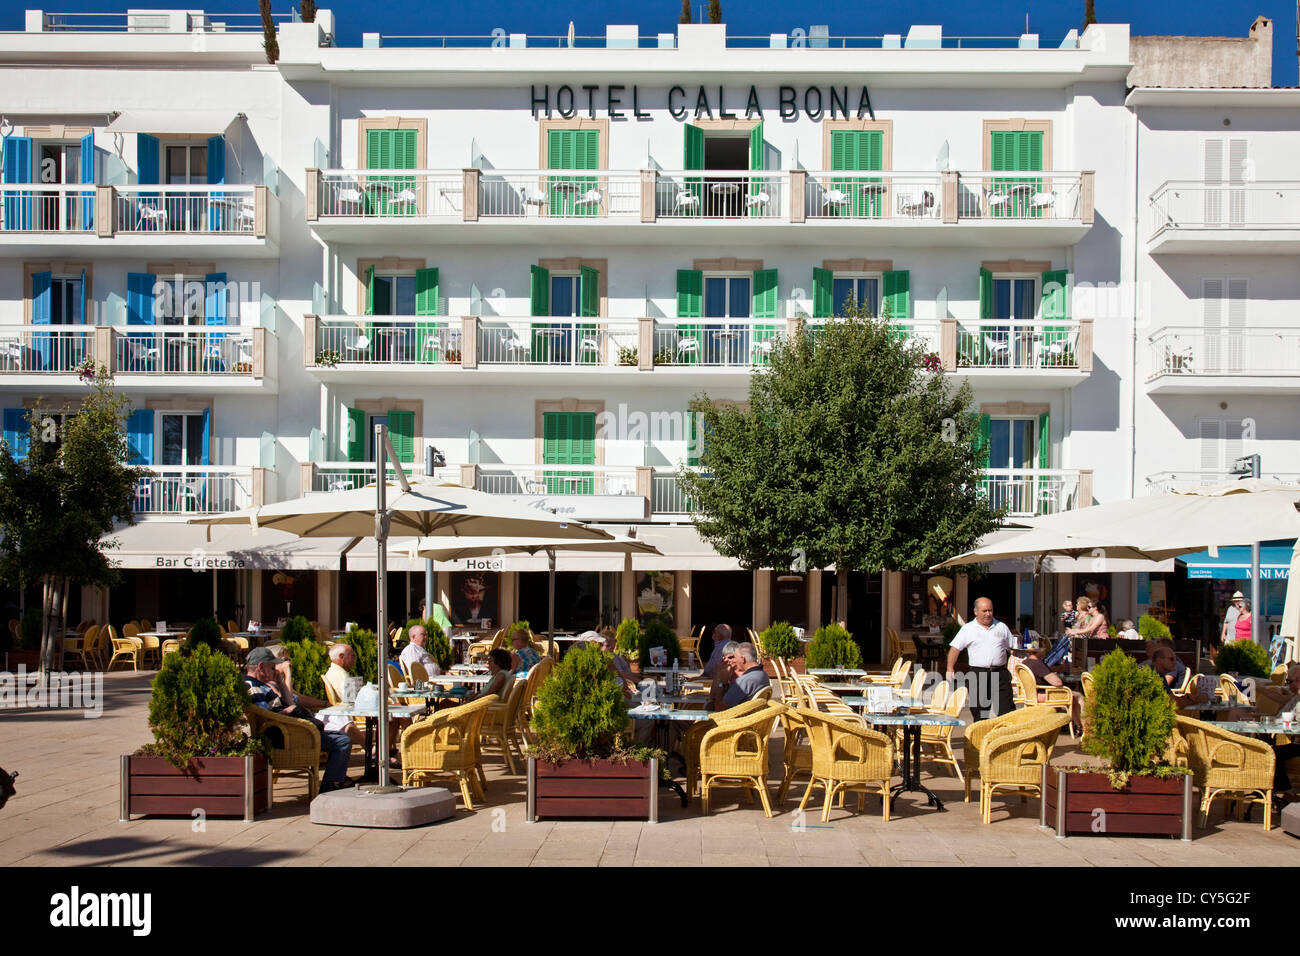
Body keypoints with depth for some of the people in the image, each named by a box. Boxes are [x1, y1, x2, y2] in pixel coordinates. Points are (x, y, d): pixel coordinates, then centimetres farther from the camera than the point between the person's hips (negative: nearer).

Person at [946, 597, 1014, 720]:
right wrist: (950, 669, -8)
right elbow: (955, 649, 4)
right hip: (978, 674, -1)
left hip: (1000, 673, 1)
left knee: (1006, 711, -5)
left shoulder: (1001, 627, 13)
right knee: (979, 713, 1)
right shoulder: (968, 629, 6)